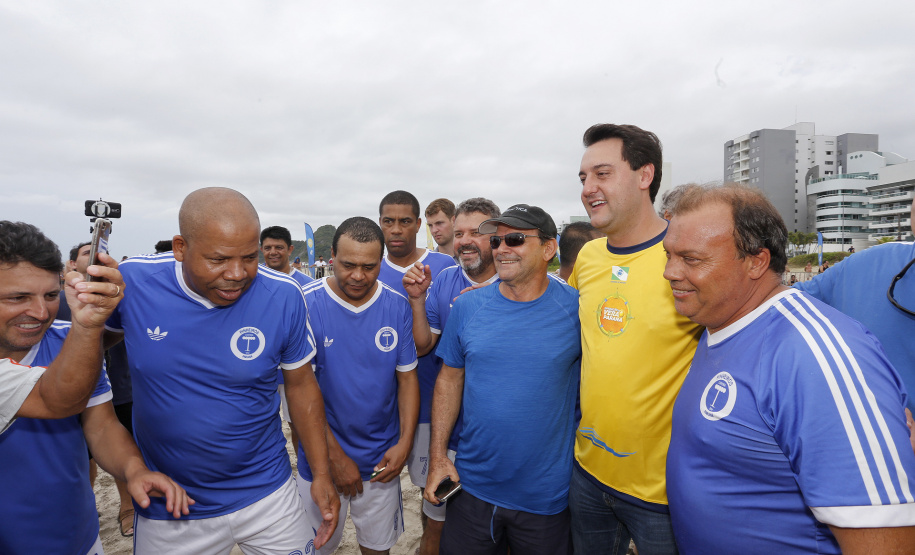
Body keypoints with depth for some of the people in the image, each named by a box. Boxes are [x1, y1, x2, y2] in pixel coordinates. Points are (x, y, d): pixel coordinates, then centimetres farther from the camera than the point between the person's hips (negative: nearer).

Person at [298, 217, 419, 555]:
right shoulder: (307, 305, -15)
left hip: (382, 459, 2)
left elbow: (407, 377, 0)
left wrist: (405, 442, -8)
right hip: (322, 455, -1)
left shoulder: (397, 307, -7)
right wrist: (335, 456, -12)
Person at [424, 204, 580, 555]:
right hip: (472, 486, 2)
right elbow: (450, 379, 3)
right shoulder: (467, 307, -3)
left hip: (548, 495, -1)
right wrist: (438, 456, 1)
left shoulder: (576, 309, -10)